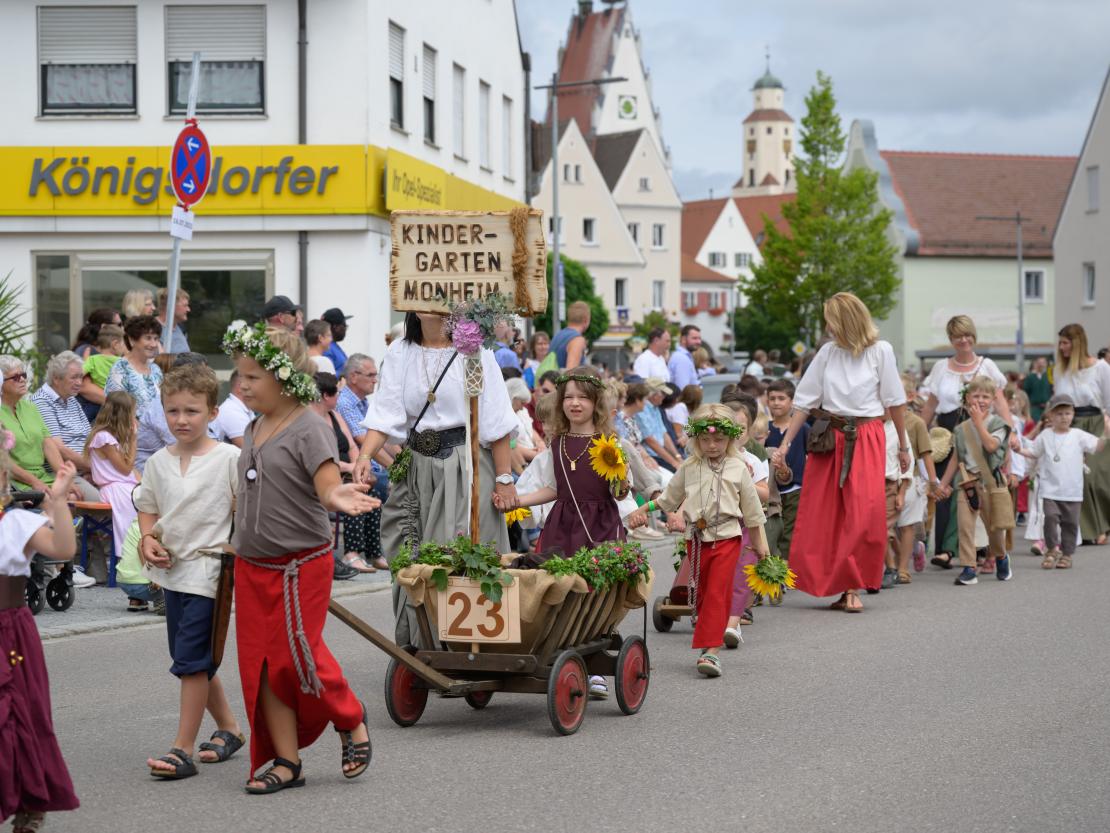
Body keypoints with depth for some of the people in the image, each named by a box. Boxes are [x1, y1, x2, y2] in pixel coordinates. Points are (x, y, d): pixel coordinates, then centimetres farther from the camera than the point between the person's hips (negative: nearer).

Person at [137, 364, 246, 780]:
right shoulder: (159, 462, 6)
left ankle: (183, 749, -8)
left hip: (209, 568, -6)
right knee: (196, 659, 15)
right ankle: (229, 729, 33)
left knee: (191, 658, -11)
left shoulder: (229, 458, -9)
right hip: (172, 570, 7)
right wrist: (148, 540, -1)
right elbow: (148, 507, 17)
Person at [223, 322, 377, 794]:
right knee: (261, 664, 5)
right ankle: (286, 762, 12)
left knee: (297, 656, -9)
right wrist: (241, 539, 15)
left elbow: (328, 484, -25)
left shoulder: (309, 429, -13)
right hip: (253, 565, 7)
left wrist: (337, 497, -46)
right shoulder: (254, 430, 11)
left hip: (302, 564, -7)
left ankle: (351, 721, 19)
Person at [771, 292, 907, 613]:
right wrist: (784, 445, 4)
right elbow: (805, 401, 8)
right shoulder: (828, 352, 7)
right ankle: (836, 586, 7)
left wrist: (903, 446, 6)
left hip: (867, 438, -3)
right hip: (829, 439, 3)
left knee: (866, 512, -14)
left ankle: (852, 587, -7)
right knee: (822, 516, -2)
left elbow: (895, 401, 4)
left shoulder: (880, 351, 0)